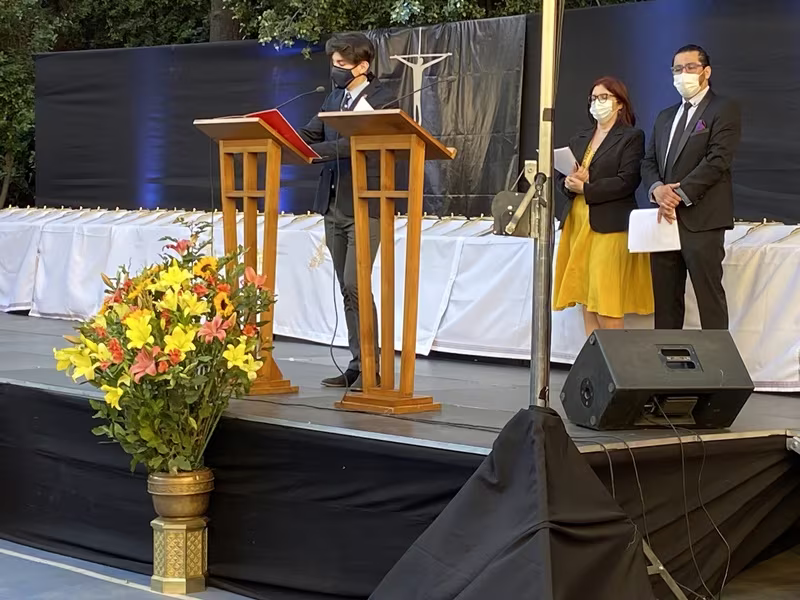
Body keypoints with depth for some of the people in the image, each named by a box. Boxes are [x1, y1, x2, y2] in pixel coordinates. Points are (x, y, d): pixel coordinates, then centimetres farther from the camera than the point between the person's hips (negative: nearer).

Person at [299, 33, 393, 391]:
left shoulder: (381, 100, -8)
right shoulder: (334, 99, 14)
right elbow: (308, 135, 11)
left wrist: (310, 150, -29)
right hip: (333, 206, 7)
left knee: (355, 286, -12)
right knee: (347, 289, 9)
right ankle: (357, 365, 14)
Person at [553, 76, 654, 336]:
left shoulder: (632, 137, -1)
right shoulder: (579, 140, 20)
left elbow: (627, 181, -12)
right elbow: (559, 175, 14)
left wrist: (585, 188, -15)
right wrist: (569, 184, -9)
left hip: (609, 225, -6)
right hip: (577, 224, 6)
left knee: (606, 298, -10)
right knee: (585, 299, 5)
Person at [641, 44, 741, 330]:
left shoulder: (724, 110, 0)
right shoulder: (665, 117, 23)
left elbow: (717, 160, -12)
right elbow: (649, 163, 16)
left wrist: (679, 194, -16)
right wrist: (657, 189, -6)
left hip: (701, 220, -7)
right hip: (666, 218, 7)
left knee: (709, 296, -7)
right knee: (665, 298, 6)